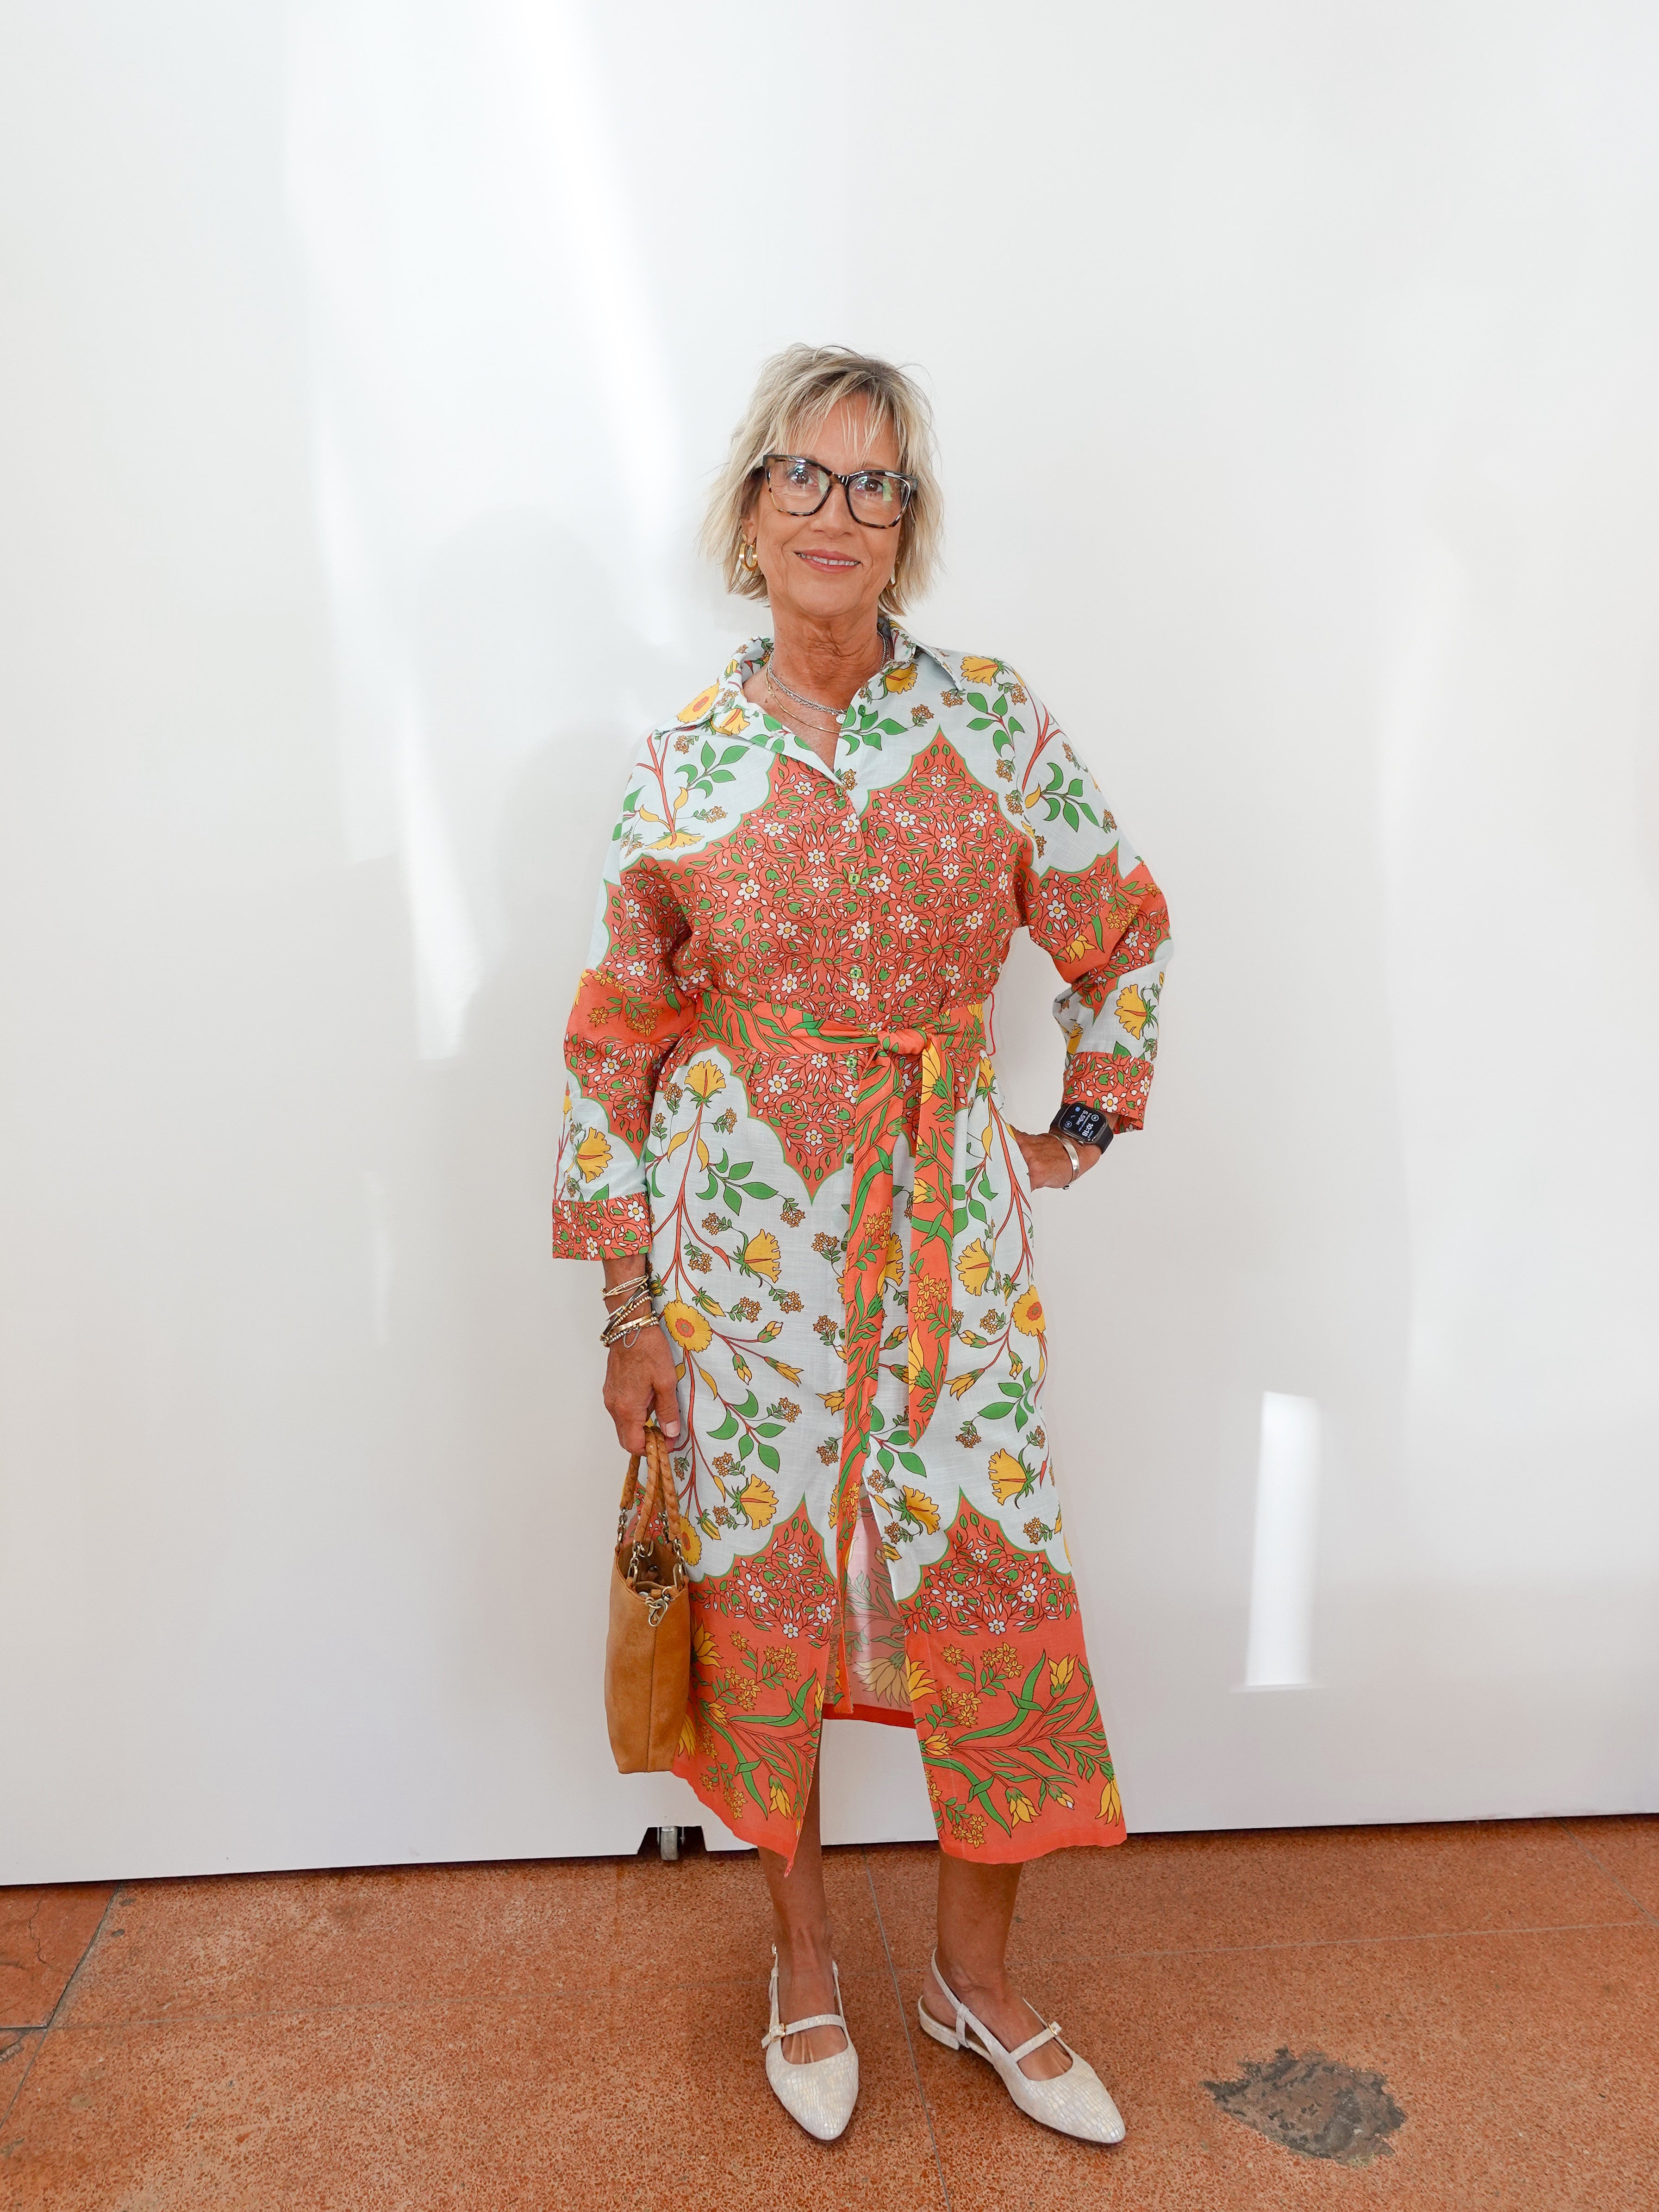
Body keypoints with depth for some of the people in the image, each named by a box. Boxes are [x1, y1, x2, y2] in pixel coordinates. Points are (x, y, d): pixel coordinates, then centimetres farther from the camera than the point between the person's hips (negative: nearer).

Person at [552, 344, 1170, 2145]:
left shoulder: (994, 720, 0)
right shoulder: (685, 763, -1)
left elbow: (1125, 934, 11)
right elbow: (617, 1041, 1)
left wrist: (1078, 1132, 11)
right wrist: (629, 1303, 0)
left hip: (945, 1217, 1)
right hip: (748, 1224, 0)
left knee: (993, 1572, 5)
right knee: (763, 1575, 9)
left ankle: (974, 1970, 31)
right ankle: (803, 1954, 34)